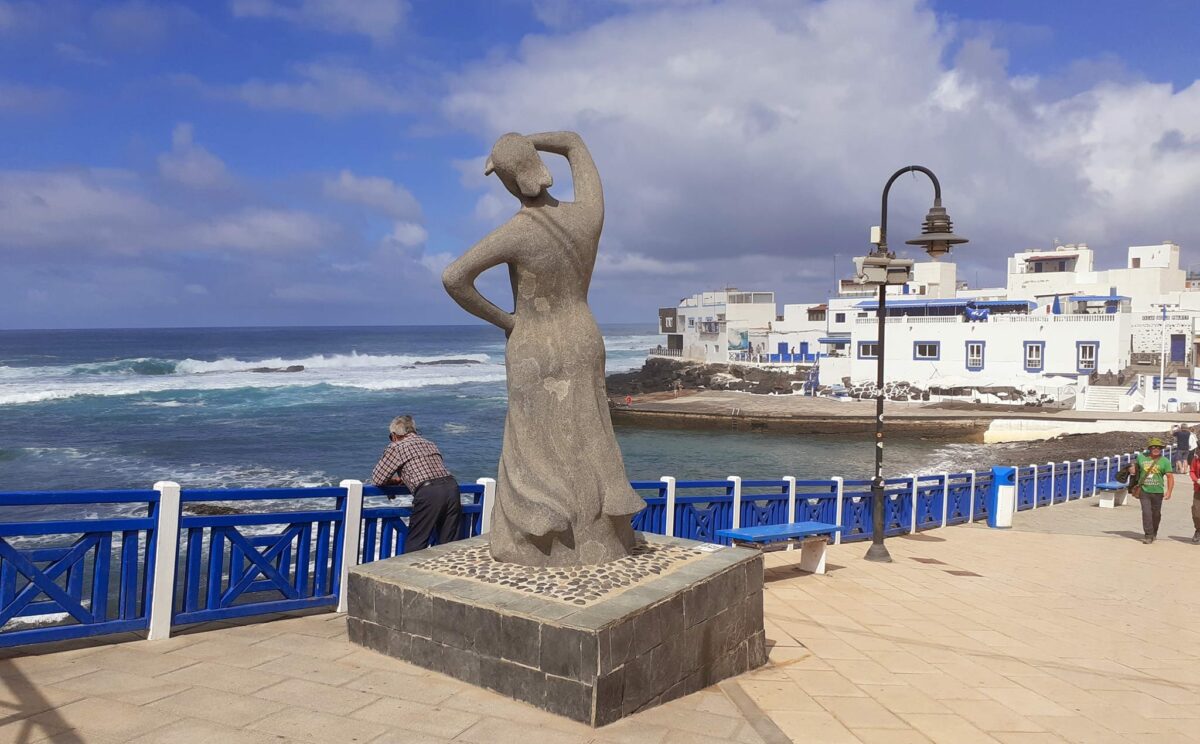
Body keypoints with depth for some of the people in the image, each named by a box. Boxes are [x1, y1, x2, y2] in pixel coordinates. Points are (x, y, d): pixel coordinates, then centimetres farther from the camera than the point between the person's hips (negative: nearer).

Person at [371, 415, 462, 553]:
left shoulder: (396, 447, 9)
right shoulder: (430, 444, 28)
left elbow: (377, 479, 10)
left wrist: (393, 481, 30)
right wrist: (401, 480, 38)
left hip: (429, 494, -6)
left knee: (414, 546, 3)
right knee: (449, 545, 9)